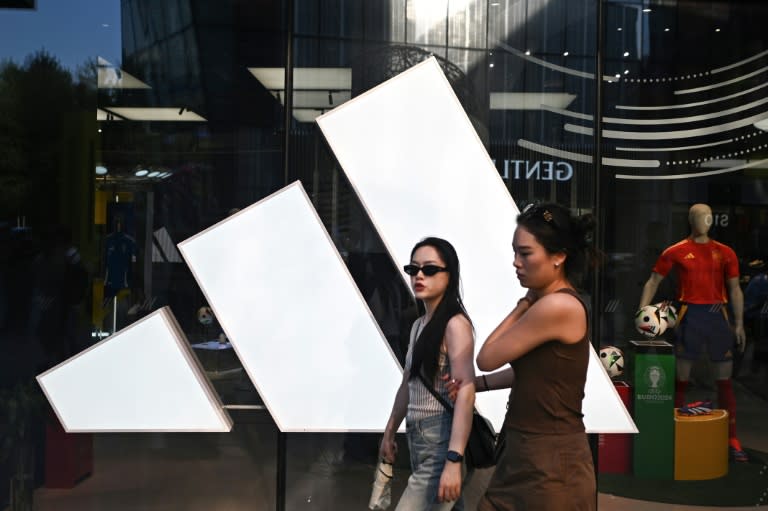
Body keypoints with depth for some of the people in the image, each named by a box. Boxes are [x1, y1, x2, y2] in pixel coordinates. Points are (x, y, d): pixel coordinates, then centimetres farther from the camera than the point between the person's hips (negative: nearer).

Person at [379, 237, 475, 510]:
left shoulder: (455, 324, -12)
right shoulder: (418, 325, 13)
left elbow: (465, 392, -21)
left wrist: (454, 460, -29)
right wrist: (389, 432, 24)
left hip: (441, 441, -8)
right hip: (417, 438, 8)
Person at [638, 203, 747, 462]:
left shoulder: (725, 253, 8)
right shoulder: (676, 252, 2)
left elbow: (735, 289, 11)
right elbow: (653, 282, 5)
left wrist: (739, 324, 6)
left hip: (718, 316, 2)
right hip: (689, 316, -2)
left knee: (725, 380, 5)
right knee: (681, 377, 3)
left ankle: (732, 440, 11)